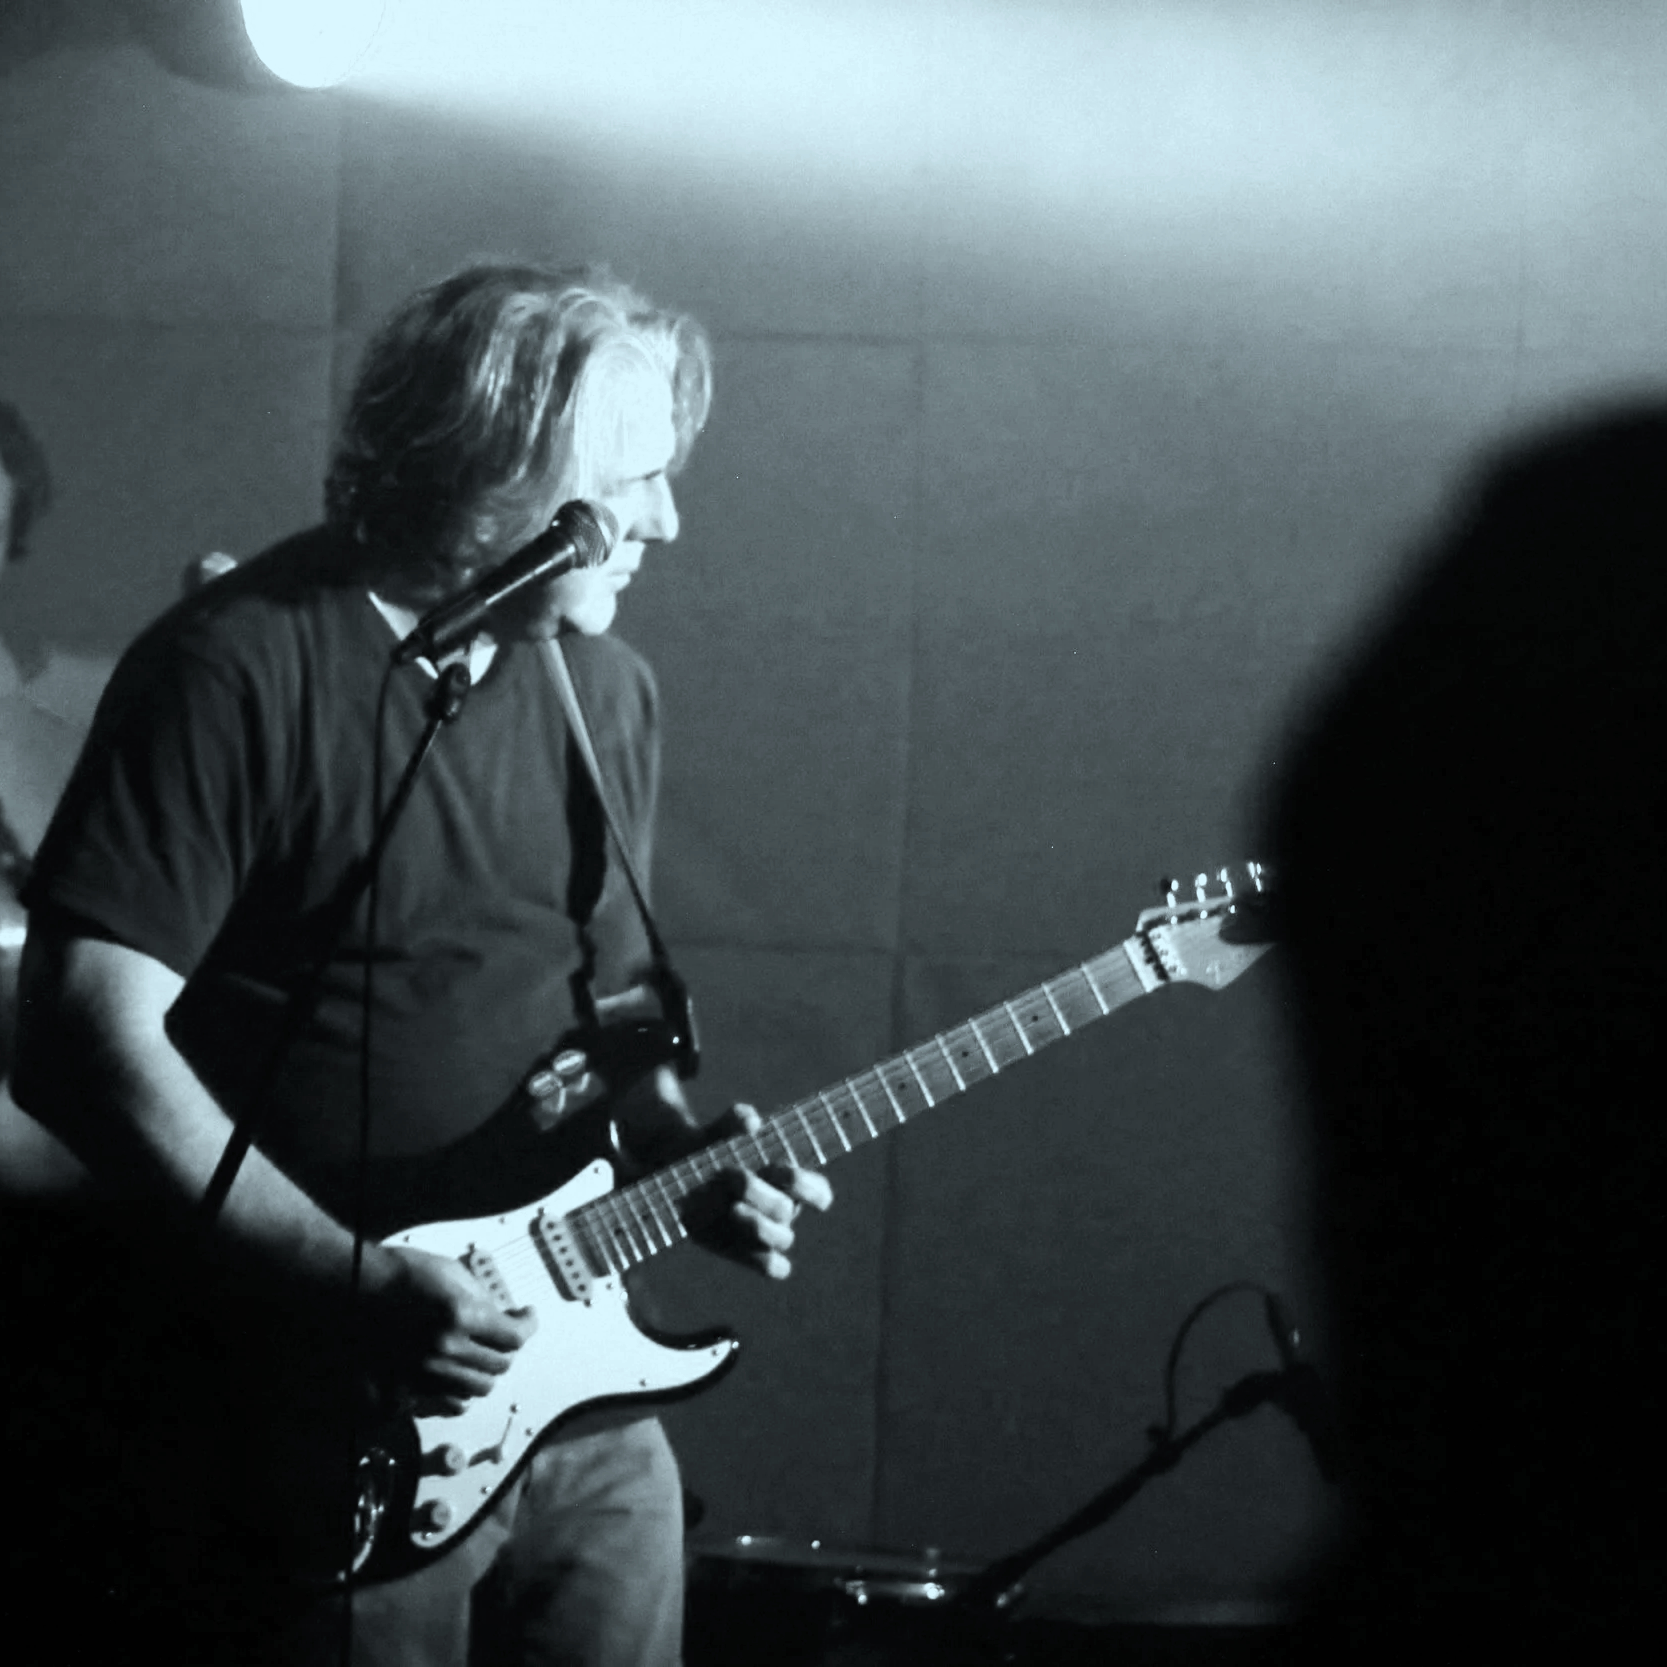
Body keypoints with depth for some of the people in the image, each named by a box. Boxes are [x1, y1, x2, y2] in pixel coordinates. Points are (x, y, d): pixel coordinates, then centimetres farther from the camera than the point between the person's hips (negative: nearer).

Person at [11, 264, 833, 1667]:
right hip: (312, 1431, -6)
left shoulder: (607, 691, 11)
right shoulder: (242, 670, -13)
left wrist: (677, 1151, 1)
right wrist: (351, 1288, -22)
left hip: (570, 1383, 7)